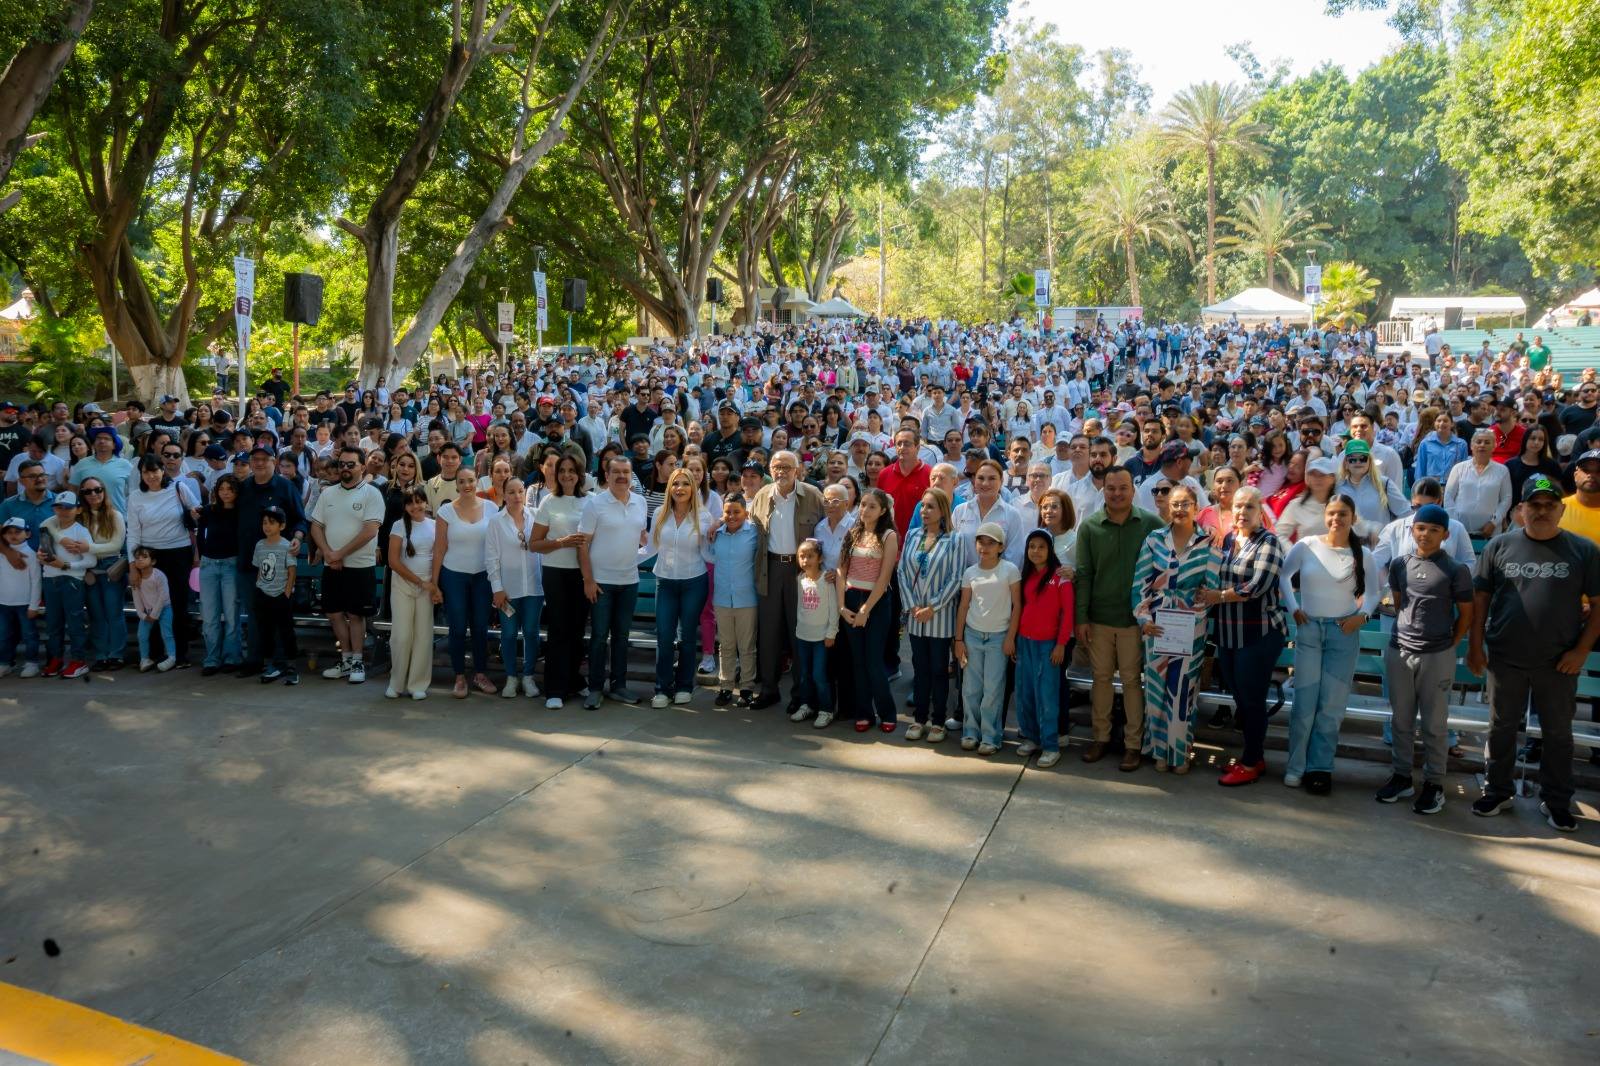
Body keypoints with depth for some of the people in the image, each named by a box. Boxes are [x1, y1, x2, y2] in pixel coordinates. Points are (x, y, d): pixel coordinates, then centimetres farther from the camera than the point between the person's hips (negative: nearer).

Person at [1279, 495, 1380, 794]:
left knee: (1332, 705, 5)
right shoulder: (1306, 546, -3)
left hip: (1344, 633, 1)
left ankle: (1320, 767, 16)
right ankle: (1296, 766, 11)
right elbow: (1283, 575, 9)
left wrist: (1363, 614, -10)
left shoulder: (1363, 555, 0)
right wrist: (1293, 609, 2)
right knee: (1305, 701, 0)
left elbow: (1372, 593, 8)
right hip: (1308, 629, -1)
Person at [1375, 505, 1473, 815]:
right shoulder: (1399, 564, 4)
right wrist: (1410, 629, 12)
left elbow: (1465, 614, 1)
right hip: (1398, 651, 4)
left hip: (1437, 656, -4)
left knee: (1434, 724, 5)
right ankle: (1401, 775, 23)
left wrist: (1448, 644, 0)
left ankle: (1434, 783, 14)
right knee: (1401, 720, 12)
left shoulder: (1456, 570, -7)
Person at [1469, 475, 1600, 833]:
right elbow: (1480, 597, 3)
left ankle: (1556, 801, 25)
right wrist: (1476, 645, 0)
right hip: (1505, 659, 1)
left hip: (1559, 664, -1)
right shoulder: (1500, 546, 0)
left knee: (1558, 733, 11)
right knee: (1502, 728, 12)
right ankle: (1498, 790, 28)